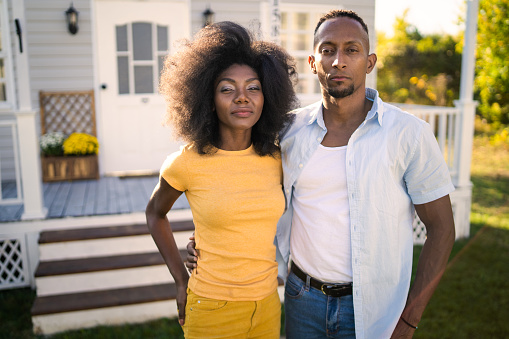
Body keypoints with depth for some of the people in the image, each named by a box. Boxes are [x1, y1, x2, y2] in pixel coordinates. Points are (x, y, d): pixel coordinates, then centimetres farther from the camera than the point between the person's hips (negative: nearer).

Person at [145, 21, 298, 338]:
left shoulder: (276, 160, -4)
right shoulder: (188, 163, -13)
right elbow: (155, 214, 3)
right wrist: (182, 281, 0)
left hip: (267, 307, 4)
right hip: (212, 311, -3)